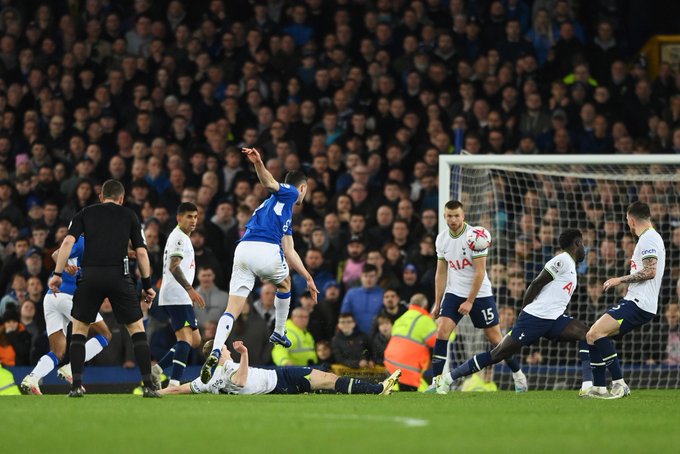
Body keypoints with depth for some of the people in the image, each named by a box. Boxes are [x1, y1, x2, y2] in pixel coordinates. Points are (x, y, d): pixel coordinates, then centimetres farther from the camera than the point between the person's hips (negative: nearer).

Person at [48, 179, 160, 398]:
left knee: (79, 328, 14)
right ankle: (148, 385, 1)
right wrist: (147, 285, 13)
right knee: (137, 328, 9)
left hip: (90, 275, 1)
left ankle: (76, 385, 4)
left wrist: (57, 274, 1)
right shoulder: (129, 216, 14)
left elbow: (68, 242, 1)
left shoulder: (86, 213, 15)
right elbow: (141, 252, 7)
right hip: (119, 276, 0)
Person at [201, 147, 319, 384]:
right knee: (284, 283, 29)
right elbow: (269, 183, -7)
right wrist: (258, 163, -26)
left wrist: (307, 277, 42)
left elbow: (289, 252, 40)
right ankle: (279, 333, 39)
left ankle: (215, 352, -25)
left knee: (232, 309, -3)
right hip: (266, 250, -7)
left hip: (243, 250, 7)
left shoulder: (287, 218, 38)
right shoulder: (289, 192, 14)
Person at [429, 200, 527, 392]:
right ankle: (437, 381, -12)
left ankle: (517, 374, 23)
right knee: (442, 332, -14)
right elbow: (441, 273, 9)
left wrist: (470, 301, -17)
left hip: (480, 294, -4)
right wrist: (437, 304, 8)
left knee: (495, 338, 3)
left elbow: (480, 272, -16)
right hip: (454, 293, 4)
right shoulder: (442, 239, 0)